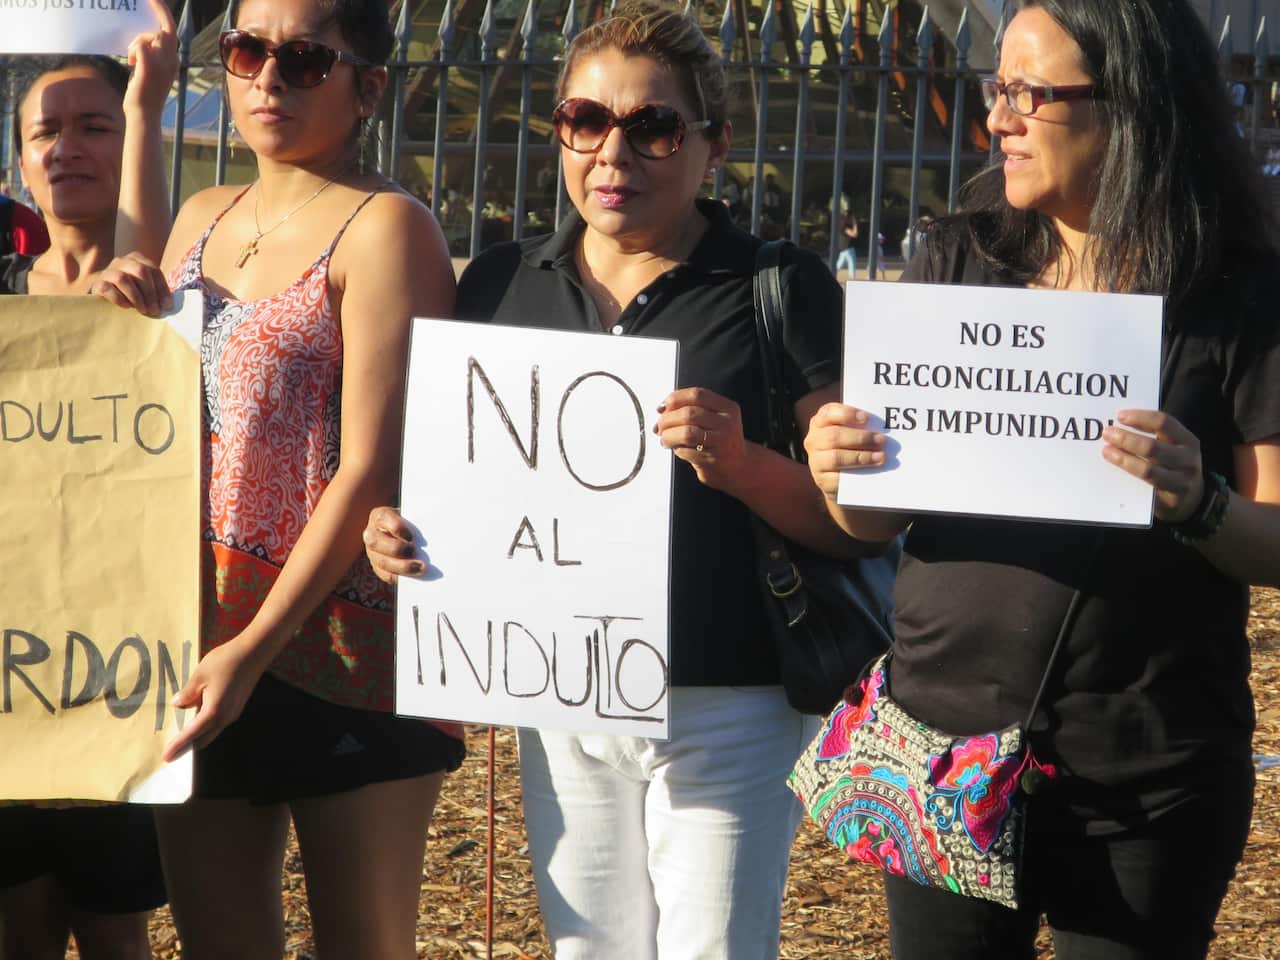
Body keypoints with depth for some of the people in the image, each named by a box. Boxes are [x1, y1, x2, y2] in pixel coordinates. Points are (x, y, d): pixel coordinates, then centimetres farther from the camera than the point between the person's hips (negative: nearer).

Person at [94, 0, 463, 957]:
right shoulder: (204, 220, 15)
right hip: (200, 644, 7)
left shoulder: (382, 226, -8)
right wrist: (135, 326, 0)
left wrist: (257, 647, -20)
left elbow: (372, 470, -15)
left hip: (342, 652, -7)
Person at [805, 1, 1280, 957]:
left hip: (1146, 777, -3)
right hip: (945, 737, 3)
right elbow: (876, 520, 9)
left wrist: (1199, 506, -25)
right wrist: (840, 476, -13)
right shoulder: (957, 263, 5)